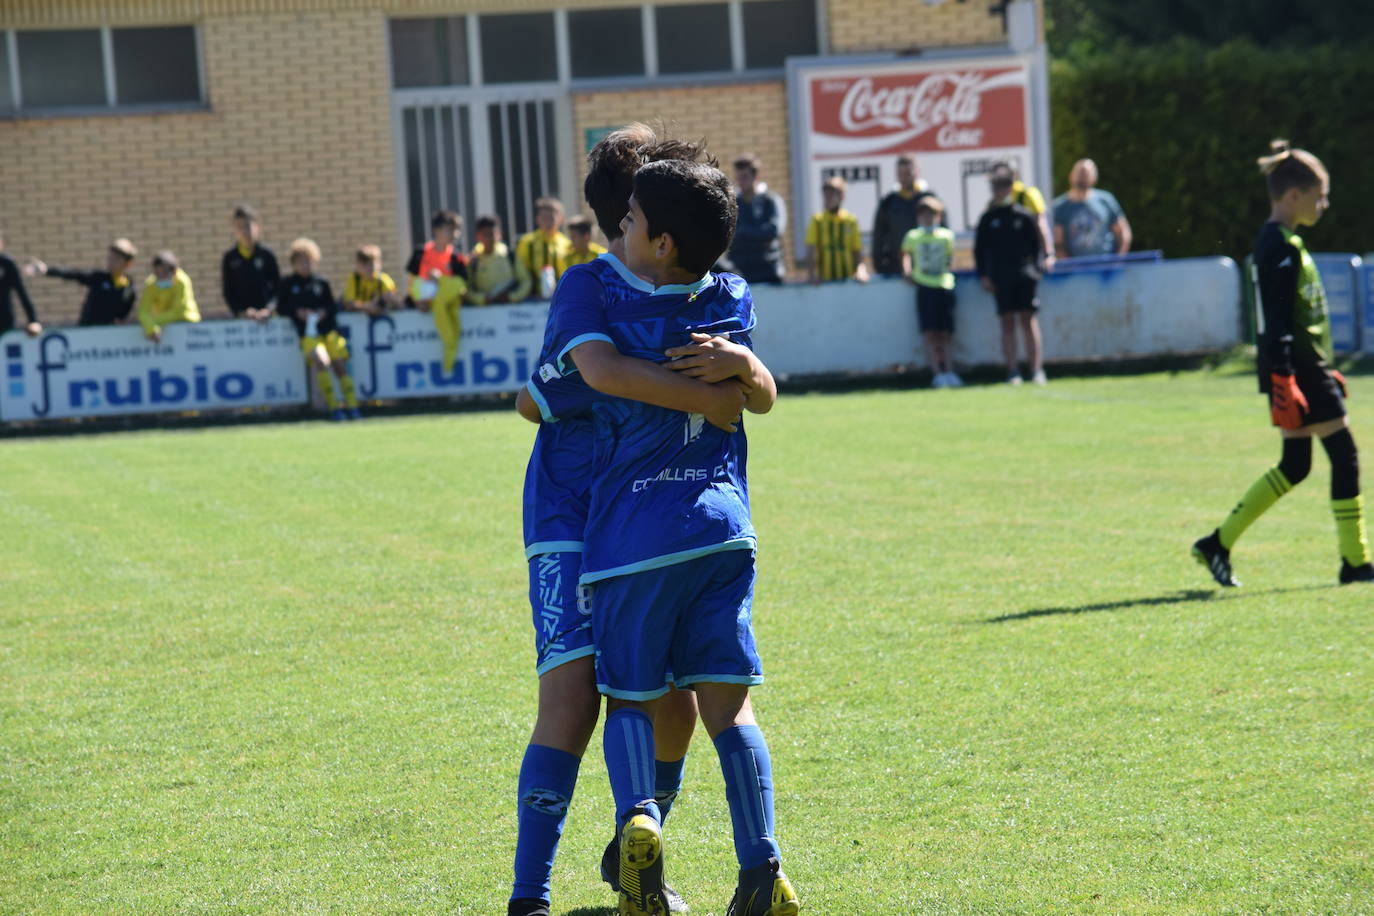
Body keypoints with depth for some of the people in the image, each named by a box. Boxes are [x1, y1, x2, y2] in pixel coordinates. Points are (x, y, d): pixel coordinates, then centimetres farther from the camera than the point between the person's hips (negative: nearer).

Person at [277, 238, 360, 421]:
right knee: (321, 361, -25)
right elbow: (280, 309, 10)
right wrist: (296, 312, -7)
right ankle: (333, 407, -20)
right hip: (308, 333, -3)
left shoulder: (321, 283, 15)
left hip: (330, 329, 3)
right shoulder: (287, 284, 10)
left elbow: (334, 306, 16)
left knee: (340, 365, -6)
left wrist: (325, 312, -5)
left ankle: (351, 405, 3)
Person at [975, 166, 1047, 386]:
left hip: (1024, 275, -1)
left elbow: (1037, 244, 9)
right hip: (1000, 277, 1)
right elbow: (979, 249, 10)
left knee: (1028, 319, -4)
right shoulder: (988, 219, 8)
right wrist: (983, 275, 1)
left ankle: (1036, 369, -3)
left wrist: (1035, 268, -3)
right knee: (1007, 322, 0)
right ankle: (1012, 370, 1)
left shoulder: (1024, 216, 5)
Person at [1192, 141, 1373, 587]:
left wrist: (1324, 371, 27)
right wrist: (1284, 384, -25)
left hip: (1305, 367, 10)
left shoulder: (1283, 243, 15)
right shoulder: (1281, 248, -16)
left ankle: (1218, 544, 14)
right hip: (1297, 370, -10)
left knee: (1294, 466, 12)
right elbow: (1277, 323, -21)